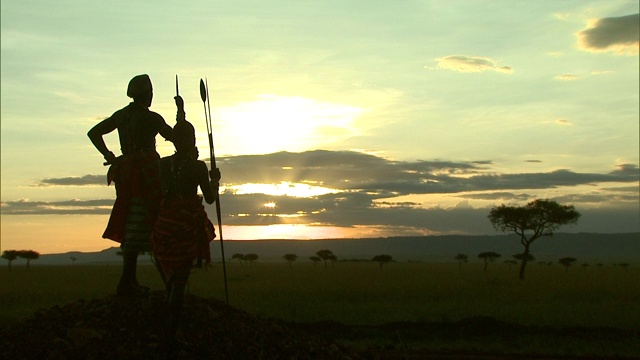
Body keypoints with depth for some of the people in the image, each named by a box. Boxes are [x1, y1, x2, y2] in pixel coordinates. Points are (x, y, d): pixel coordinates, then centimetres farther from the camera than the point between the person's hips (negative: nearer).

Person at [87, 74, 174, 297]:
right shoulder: (151, 118, -8)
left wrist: (108, 155, 11)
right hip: (146, 172, -7)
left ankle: (130, 280, 16)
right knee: (139, 227, -7)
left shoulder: (120, 115, 11)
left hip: (126, 171, 7)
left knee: (131, 226, 12)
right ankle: (126, 282, -10)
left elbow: (93, 133, 14)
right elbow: (174, 137, 2)